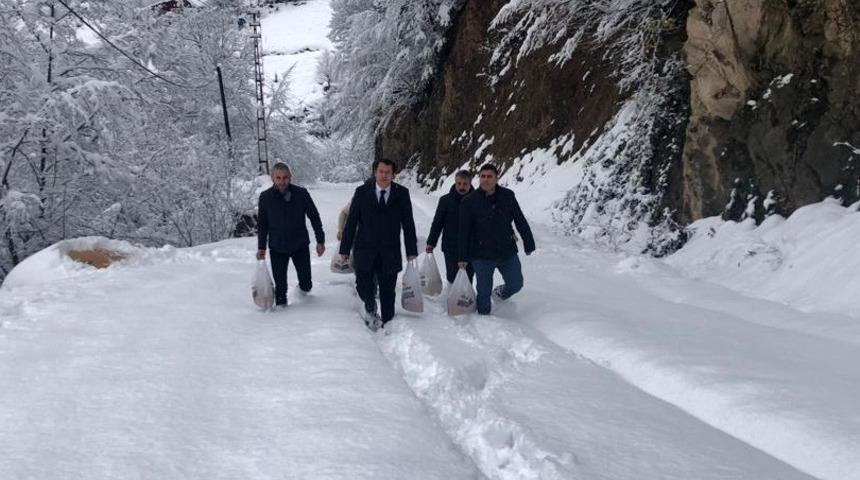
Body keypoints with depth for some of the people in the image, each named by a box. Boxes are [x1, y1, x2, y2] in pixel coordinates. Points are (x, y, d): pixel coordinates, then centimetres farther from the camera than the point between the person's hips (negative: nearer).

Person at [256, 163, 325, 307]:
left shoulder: (301, 194, -10)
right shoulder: (265, 197, -7)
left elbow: (314, 217, 0)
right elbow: (262, 224, 5)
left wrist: (320, 241, 1)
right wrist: (261, 247, 6)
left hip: (300, 245, 0)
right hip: (277, 248, 0)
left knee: (306, 284, 8)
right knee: (280, 284, 1)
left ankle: (303, 289, 41)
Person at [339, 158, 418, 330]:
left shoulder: (402, 194, 0)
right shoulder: (362, 192, -1)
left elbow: (408, 224, 2)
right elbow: (351, 222, 0)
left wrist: (412, 250, 0)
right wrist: (345, 248, -1)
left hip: (390, 253, 1)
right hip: (365, 250, 0)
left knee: (388, 292, 7)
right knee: (363, 286, -7)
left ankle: (387, 323, 22)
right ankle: (370, 307, 23)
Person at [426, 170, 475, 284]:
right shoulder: (446, 200, 0)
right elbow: (437, 222, 4)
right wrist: (431, 243, -1)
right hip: (451, 248, 0)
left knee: (467, 279, 5)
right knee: (452, 278, -1)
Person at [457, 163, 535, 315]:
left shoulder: (507, 196, -2)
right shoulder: (469, 202, -8)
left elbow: (520, 221, 6)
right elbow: (463, 232, -6)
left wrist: (529, 244, 9)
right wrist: (463, 257, -7)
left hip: (508, 252, 3)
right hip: (482, 256, -2)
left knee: (516, 285, 14)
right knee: (484, 291, 6)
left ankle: (500, 293, 45)